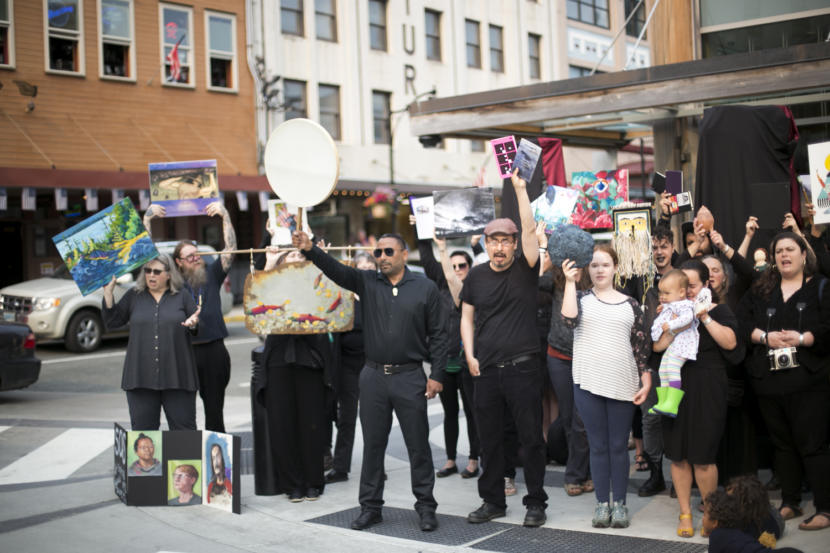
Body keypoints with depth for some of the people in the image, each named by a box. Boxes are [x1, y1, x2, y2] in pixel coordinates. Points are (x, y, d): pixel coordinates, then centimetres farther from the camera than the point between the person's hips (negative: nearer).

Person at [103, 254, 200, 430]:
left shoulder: (183, 297, 10)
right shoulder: (134, 296, 13)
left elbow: (201, 329, 10)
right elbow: (112, 322, 7)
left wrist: (193, 324, -13)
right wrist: (108, 293, -2)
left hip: (177, 377, -1)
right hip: (141, 375, 1)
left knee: (183, 429, 1)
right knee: (143, 429, 5)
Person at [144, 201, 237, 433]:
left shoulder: (212, 273, 8)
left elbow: (230, 248, -1)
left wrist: (225, 216, -11)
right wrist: (147, 218, -4)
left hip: (214, 349, 1)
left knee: (214, 407, 9)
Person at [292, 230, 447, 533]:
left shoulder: (425, 287, 0)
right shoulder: (367, 283, 6)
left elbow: (438, 334, 1)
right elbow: (336, 270, -8)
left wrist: (436, 375, -5)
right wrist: (310, 250, -26)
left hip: (410, 377, -2)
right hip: (373, 377, 3)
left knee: (418, 445, 3)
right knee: (372, 445, 9)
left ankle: (426, 507, 15)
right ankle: (371, 506, 20)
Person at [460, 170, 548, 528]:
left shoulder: (525, 270, -1)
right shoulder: (476, 276, 9)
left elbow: (530, 230, -14)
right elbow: (467, 318, 14)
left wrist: (520, 189, -18)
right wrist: (470, 356, 3)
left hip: (522, 367, -3)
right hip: (486, 370, 3)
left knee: (531, 437, 2)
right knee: (490, 439, 11)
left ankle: (536, 502, 14)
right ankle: (492, 501, 23)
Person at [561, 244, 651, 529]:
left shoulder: (630, 304, 9)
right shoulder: (581, 298, 7)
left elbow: (641, 345, 8)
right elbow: (570, 319, -15)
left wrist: (646, 381, 1)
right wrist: (570, 281, -13)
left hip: (623, 385, 1)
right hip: (588, 382, 0)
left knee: (619, 446, 6)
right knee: (598, 445, 6)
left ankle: (620, 503, 15)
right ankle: (602, 503, 15)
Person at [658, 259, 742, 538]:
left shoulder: (719, 310, 3)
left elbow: (730, 342, -14)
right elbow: (657, 345, -2)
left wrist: (705, 317, -18)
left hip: (706, 391, -3)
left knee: (703, 457, -2)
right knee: (678, 454, 6)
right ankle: (685, 513, 17)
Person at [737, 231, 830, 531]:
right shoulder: (760, 290, 13)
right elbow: (741, 322, 4)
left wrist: (802, 338, -18)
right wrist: (765, 337, -11)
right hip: (769, 381, 5)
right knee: (782, 443, 13)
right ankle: (790, 503, 24)